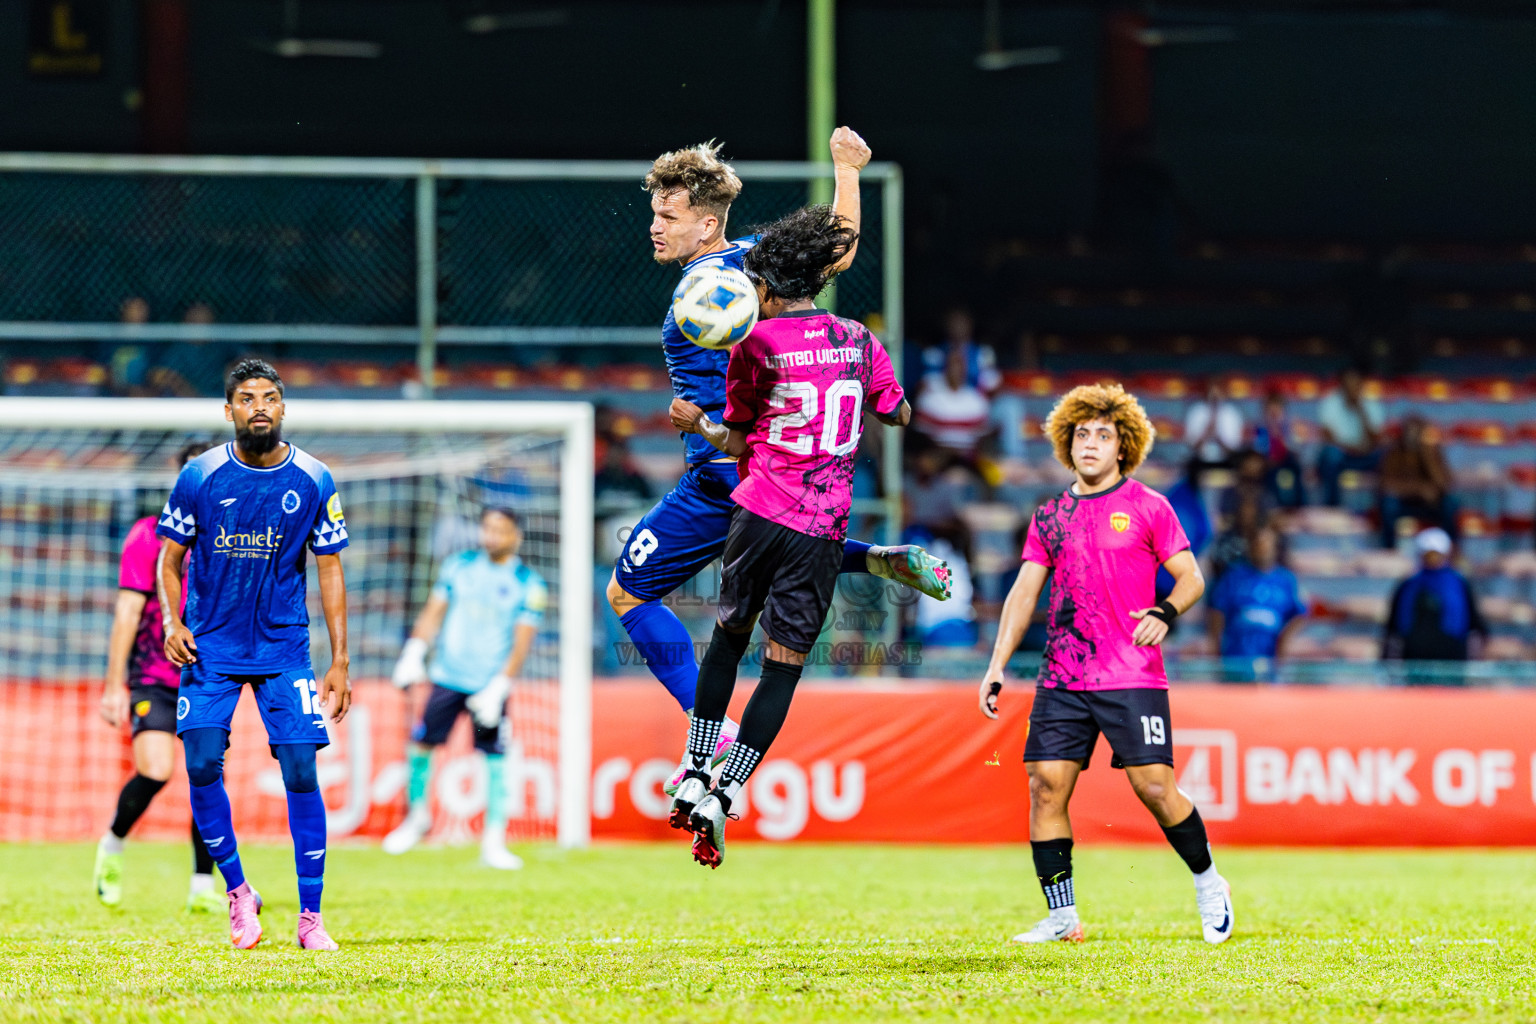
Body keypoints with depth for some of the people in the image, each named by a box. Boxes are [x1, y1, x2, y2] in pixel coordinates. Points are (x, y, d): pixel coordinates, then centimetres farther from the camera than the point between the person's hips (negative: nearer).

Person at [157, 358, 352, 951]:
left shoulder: (313, 482, -3)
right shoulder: (200, 476, -4)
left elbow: (330, 570, 3)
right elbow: (170, 558, 6)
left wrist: (340, 662, -1)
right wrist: (172, 621, -11)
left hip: (284, 647, 0)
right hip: (210, 649, 0)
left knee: (301, 770, -8)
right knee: (202, 763, -13)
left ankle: (311, 917, -1)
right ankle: (237, 892, 7)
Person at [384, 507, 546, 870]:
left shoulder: (528, 585, -2)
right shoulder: (460, 566, 6)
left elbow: (521, 644, -6)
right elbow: (433, 612, 10)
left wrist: (498, 688, -15)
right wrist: (414, 652, -3)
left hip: (489, 686, -2)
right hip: (448, 675, 3)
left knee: (495, 759, -8)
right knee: (422, 744, -1)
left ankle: (494, 843, -4)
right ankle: (417, 816, 21)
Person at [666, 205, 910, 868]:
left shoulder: (757, 346, -4)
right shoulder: (858, 341, 5)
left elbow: (740, 443, 2)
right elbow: (898, 415, 20)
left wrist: (698, 425, 19)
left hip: (759, 513, -1)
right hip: (824, 528, 1)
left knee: (728, 637, 20)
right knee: (785, 663, 2)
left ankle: (693, 778, 17)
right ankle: (722, 799, -8)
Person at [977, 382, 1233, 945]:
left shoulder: (1147, 507, 2)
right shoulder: (1050, 516, 13)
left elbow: (1191, 577, 3)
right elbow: (1024, 591, 12)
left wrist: (1165, 613, -18)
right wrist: (997, 666, 5)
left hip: (1133, 678, -4)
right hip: (1061, 680, 4)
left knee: (1155, 787, -10)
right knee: (1046, 786, -6)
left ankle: (1208, 883, 13)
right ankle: (1061, 917, 0)